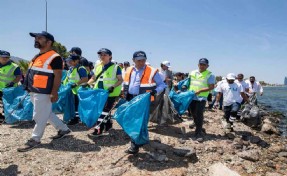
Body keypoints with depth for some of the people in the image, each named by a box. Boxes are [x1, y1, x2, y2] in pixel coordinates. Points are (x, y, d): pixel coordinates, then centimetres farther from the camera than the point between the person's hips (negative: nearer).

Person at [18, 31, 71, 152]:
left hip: (44, 92, -10)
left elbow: (58, 76, -17)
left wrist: (54, 93, -22)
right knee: (47, 114, 18)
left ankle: (35, 140, 15)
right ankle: (64, 129, 30)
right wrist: (30, 89, 23)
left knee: (40, 117, 1)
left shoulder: (54, 57, -13)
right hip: (34, 91, 10)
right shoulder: (37, 56, 17)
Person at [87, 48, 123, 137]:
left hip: (110, 94, -6)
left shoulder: (115, 67, -7)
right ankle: (108, 123, 35)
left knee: (104, 111, -5)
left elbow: (120, 80, -8)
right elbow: (94, 78, 19)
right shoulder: (98, 66, 11)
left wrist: (113, 87, -22)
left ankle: (99, 129, -1)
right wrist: (87, 84, 3)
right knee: (105, 110, 15)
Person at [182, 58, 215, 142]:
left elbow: (211, 87, -10)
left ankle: (199, 133, -3)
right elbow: (188, 82, 25)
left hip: (201, 98, -5)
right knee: (194, 114, 13)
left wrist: (200, 91, -18)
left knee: (199, 115, -11)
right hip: (191, 97, 5)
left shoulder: (210, 75, -3)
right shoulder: (192, 73, 13)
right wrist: (185, 86, 5)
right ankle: (199, 128, 35)